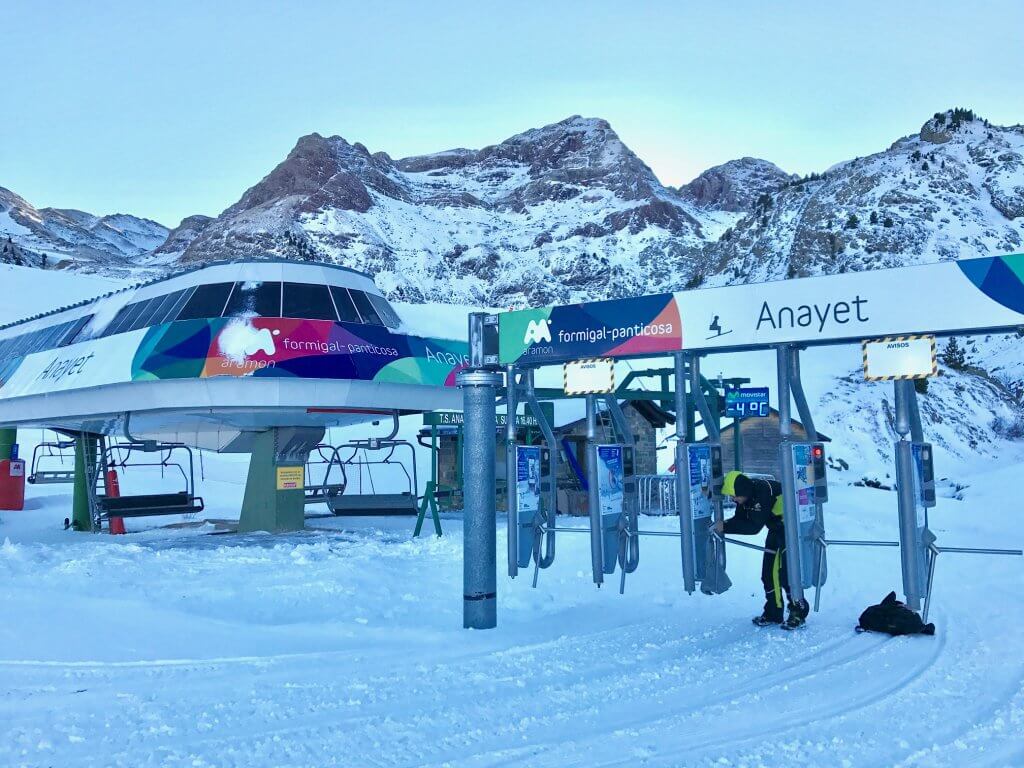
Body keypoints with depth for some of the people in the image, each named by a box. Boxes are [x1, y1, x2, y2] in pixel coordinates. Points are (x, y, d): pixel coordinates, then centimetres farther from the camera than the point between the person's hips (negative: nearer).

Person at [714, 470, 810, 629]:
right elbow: (741, 519, 2)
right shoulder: (746, 494, -6)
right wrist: (722, 525, -16)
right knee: (769, 571, 6)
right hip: (776, 529, 9)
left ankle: (798, 611, 1)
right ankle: (773, 613, 15)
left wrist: (726, 527, -28)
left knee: (786, 572, -13)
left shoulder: (763, 491, -32)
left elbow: (753, 527, -31)